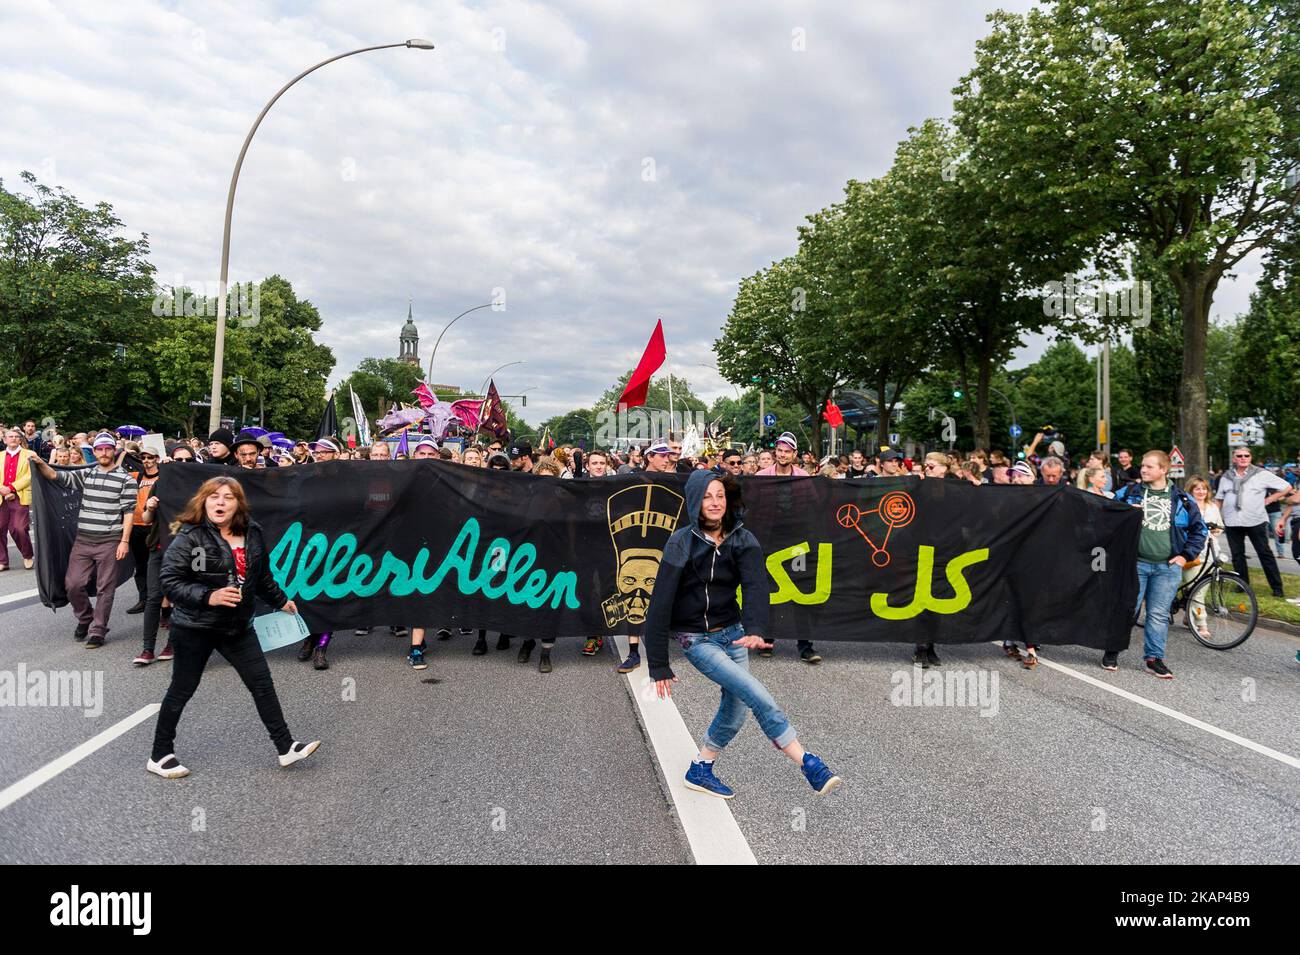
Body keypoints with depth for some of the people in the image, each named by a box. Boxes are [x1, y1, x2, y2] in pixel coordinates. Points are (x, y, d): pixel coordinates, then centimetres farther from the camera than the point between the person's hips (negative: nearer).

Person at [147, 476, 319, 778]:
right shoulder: (190, 536, -16)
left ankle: (286, 747, 13)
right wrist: (208, 596, -28)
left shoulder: (252, 533, 1)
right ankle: (160, 756, 28)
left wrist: (281, 600, 24)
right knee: (182, 690, 9)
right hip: (195, 628, -5)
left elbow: (262, 575, 16)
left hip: (237, 626, 5)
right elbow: (169, 581, -18)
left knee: (262, 683, 5)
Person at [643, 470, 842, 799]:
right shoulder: (682, 544, -15)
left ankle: (699, 771, 29)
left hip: (732, 632, 5)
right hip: (696, 639, -5)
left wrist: (756, 630, -41)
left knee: (734, 714, 8)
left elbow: (755, 586, -22)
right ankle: (810, 767, -8)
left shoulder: (743, 540, -5)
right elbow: (660, 605, -14)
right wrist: (659, 666, -14)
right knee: (759, 697, -16)